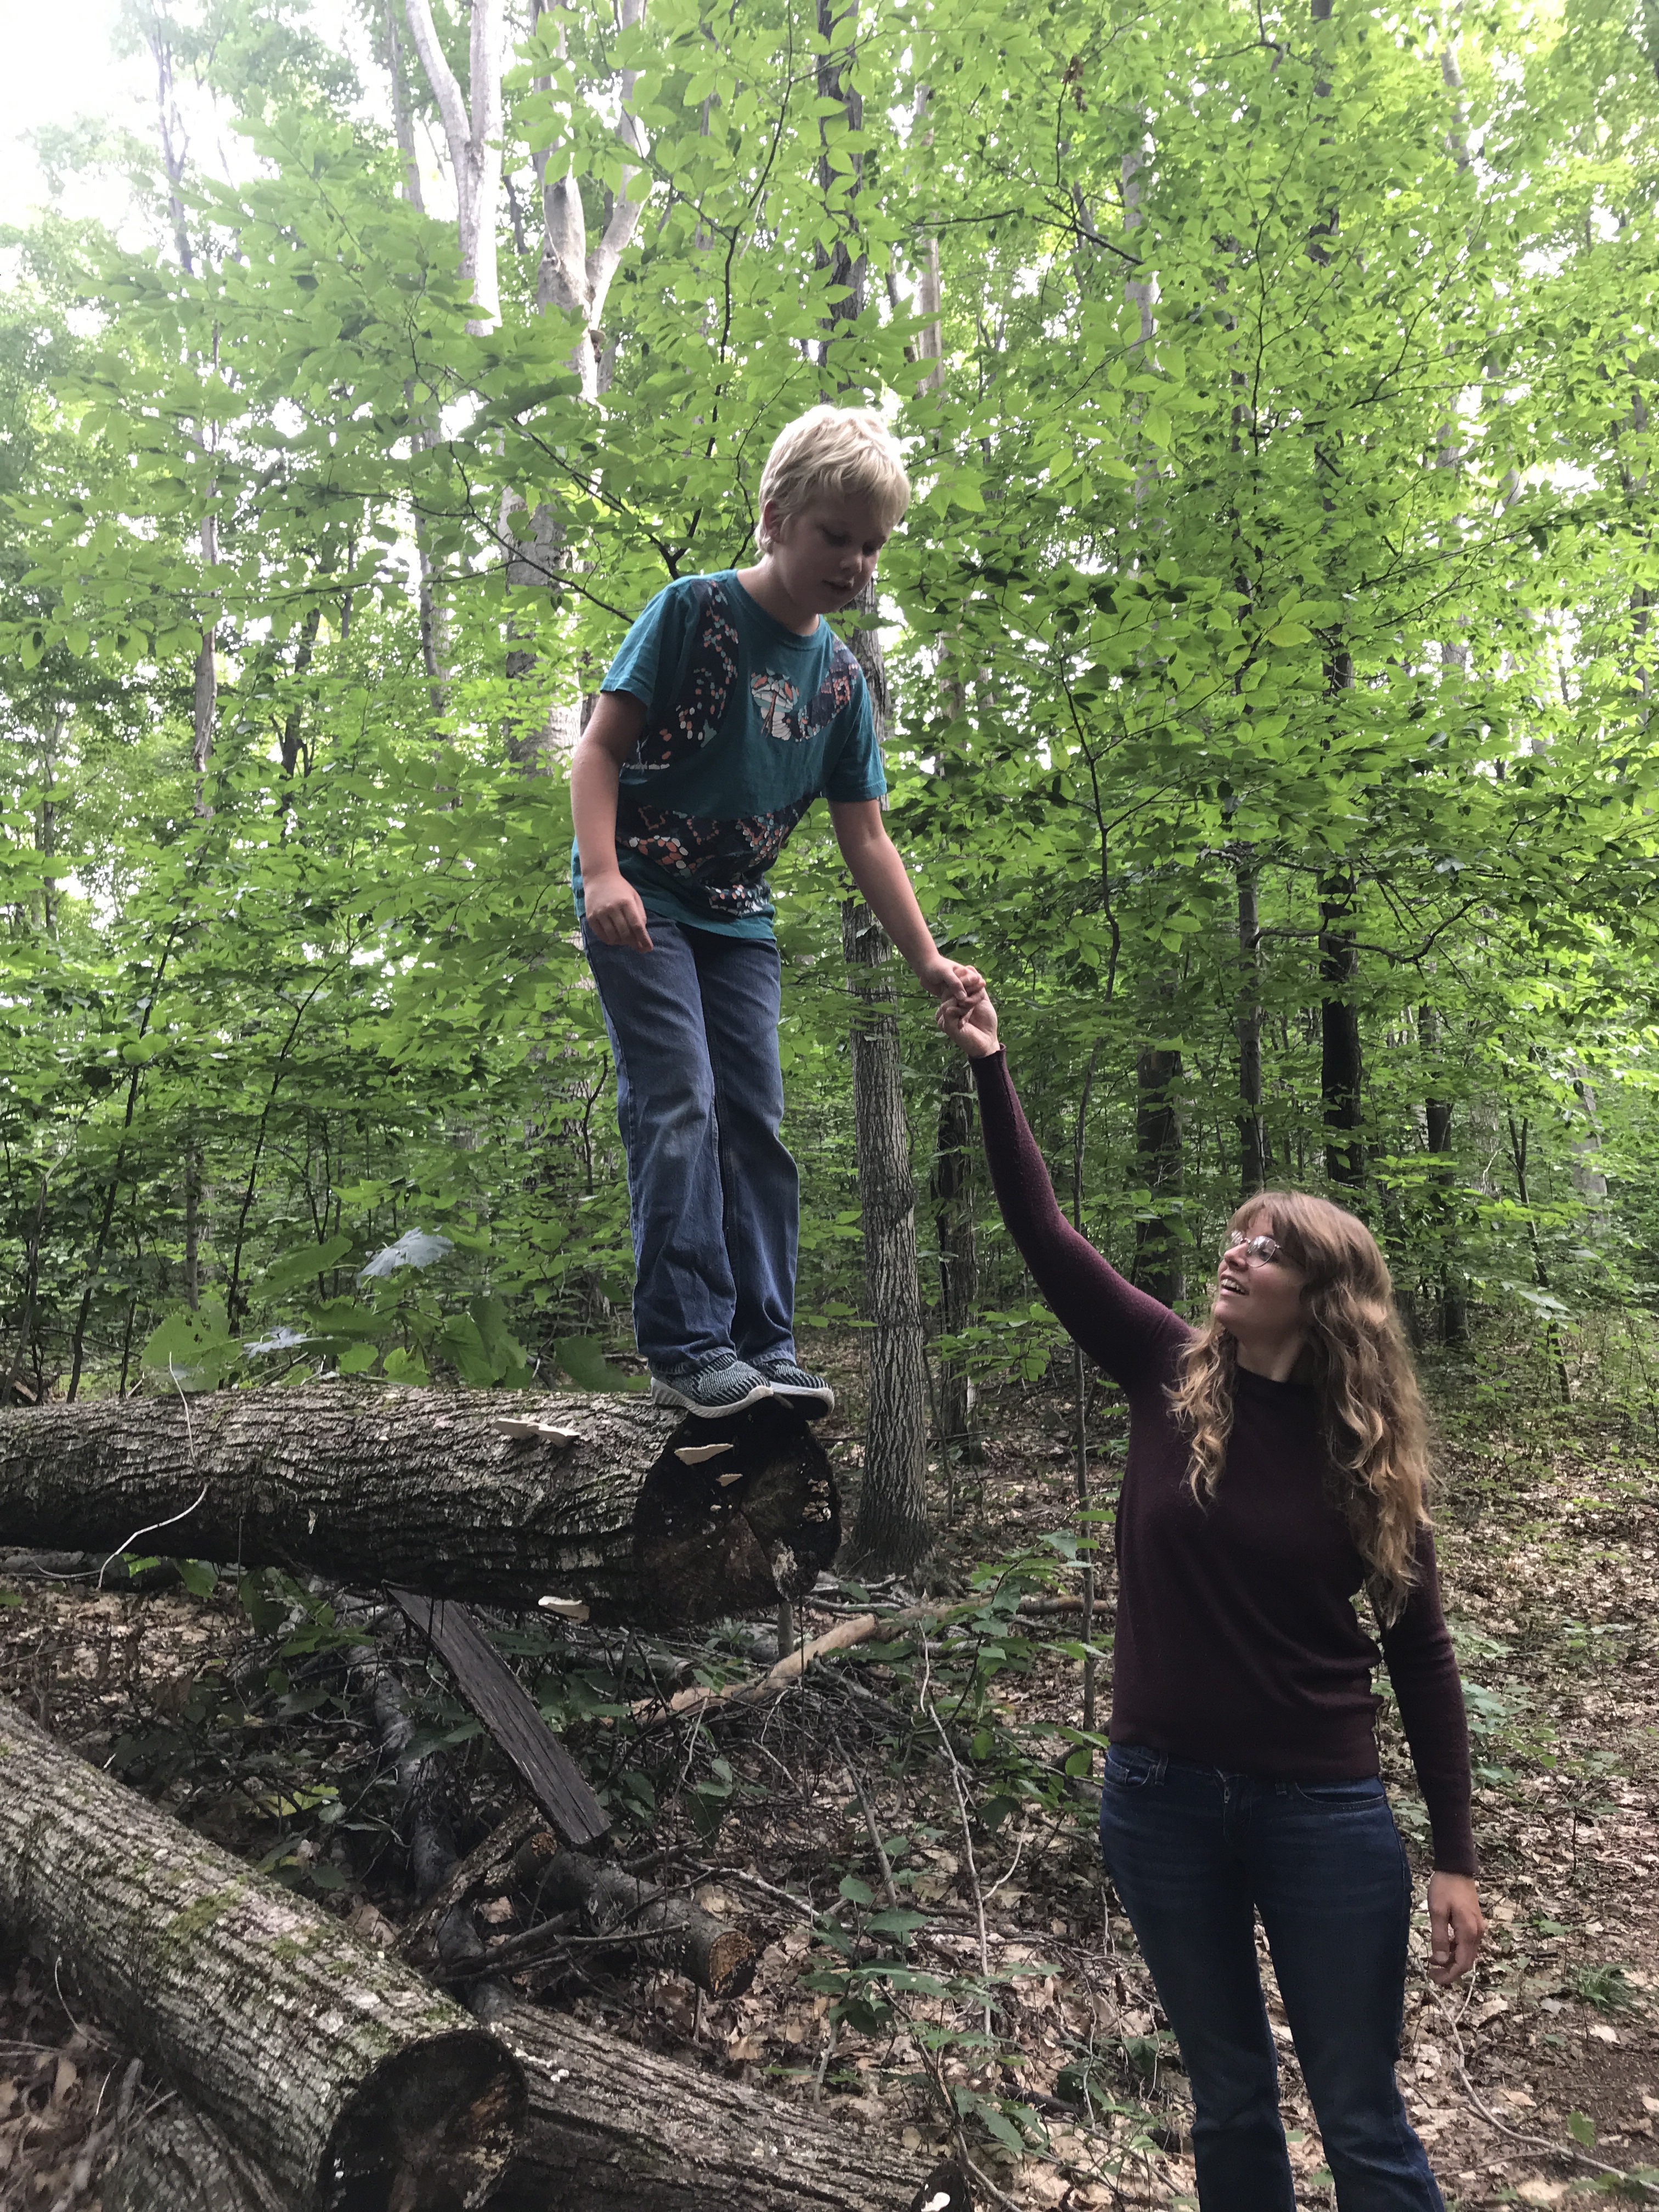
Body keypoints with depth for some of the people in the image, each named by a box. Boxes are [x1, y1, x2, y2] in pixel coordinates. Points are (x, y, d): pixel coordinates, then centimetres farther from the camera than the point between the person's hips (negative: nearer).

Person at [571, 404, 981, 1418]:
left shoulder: (842, 678, 6)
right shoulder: (695, 610, -8)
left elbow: (866, 838, 7)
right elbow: (601, 745, -11)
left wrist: (929, 960, 0)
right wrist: (603, 873, -25)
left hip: (739, 916, 6)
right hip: (640, 898, -5)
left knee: (755, 1122, 2)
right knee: (679, 1105, -15)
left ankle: (764, 1347, 8)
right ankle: (688, 1346, -11)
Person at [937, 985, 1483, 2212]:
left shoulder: (1368, 1451, -7)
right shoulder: (1173, 1378, -6)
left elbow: (1421, 1655, -1)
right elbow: (1044, 1232, -10)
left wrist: (1456, 1858, -2)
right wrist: (991, 1067, -15)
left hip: (1325, 1810, -1)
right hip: (1163, 1795, 2)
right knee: (1230, 2098, 18)